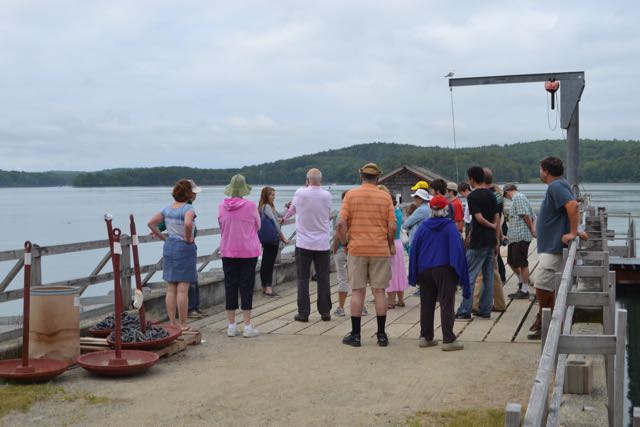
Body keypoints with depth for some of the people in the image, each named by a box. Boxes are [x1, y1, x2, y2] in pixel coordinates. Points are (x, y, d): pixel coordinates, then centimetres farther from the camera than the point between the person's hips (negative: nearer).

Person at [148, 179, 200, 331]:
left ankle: (172, 323, 16)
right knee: (182, 289, -2)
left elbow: (151, 223, 9)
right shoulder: (188, 208, -14)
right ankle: (182, 324, 3)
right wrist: (189, 238, -17)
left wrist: (164, 237, 11)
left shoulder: (168, 209, 8)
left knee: (171, 289, 10)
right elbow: (188, 224, -34)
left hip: (169, 247, 7)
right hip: (184, 249, -7)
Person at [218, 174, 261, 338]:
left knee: (230, 287, 9)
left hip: (227, 252, 3)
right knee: (246, 287, 3)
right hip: (248, 252, -3)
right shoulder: (250, 206, -12)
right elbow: (258, 226, 3)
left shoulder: (222, 206, -4)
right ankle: (247, 327, 4)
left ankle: (231, 326, 14)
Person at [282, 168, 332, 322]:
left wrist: (284, 217, 34)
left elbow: (292, 208, 13)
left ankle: (303, 313, 4)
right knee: (323, 279, 7)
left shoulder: (300, 193, -6)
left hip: (303, 243, -1)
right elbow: (328, 216, 8)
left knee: (303, 279, 4)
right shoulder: (326, 195, -4)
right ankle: (325, 312, 11)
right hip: (323, 243, 1)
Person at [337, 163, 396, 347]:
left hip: (356, 249, 0)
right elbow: (392, 226, -3)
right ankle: (381, 335, 10)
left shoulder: (351, 195, -1)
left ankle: (355, 334, 8)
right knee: (379, 291, 6)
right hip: (380, 250, 1)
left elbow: (341, 223, -9)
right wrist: (391, 245, 12)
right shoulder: (385, 197, 1)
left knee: (357, 291, 5)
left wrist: (345, 243, 4)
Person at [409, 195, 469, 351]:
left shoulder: (423, 227, 4)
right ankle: (448, 340, -4)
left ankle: (426, 337, 19)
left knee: (426, 305, 13)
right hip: (445, 271, -4)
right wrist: (461, 273, -4)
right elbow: (457, 250, -9)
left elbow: (414, 250, 5)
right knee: (447, 306, -2)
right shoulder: (450, 227, -6)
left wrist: (415, 274, 11)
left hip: (425, 272, 4)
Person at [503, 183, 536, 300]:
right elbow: (533, 217, 20)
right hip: (514, 237, 10)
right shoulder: (520, 198, 22)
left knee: (522, 264, -3)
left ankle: (524, 291, 3)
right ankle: (521, 282, 28)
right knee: (511, 261, 16)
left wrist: (531, 231, -10)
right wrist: (533, 229, 6)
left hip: (521, 236, -10)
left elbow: (525, 215, -18)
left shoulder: (518, 198, -9)